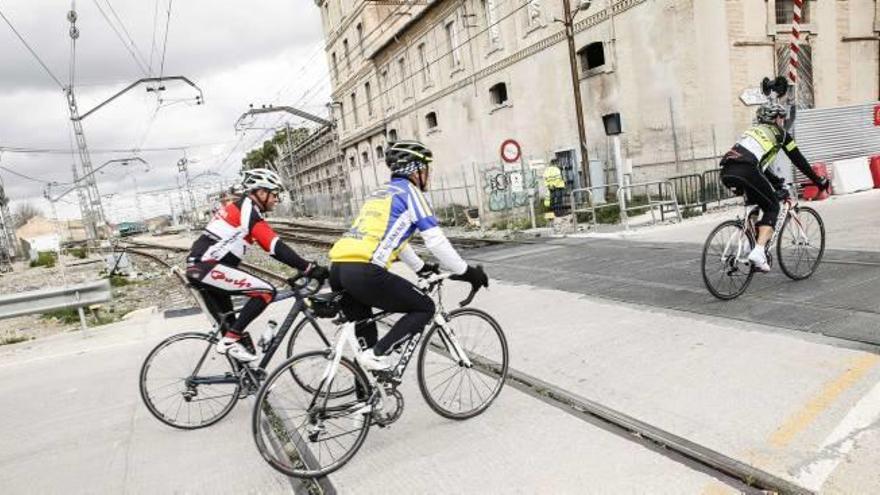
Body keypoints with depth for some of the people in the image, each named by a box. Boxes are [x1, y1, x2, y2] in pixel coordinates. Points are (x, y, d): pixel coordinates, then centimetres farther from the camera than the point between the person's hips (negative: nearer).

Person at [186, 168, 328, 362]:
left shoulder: (240, 209, 19)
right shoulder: (247, 209, -12)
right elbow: (276, 247, -21)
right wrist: (310, 269, -21)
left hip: (199, 268, 10)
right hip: (209, 267, -10)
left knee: (229, 323, 15)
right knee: (266, 291, -14)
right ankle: (231, 340, -8)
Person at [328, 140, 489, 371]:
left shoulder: (380, 194, 30)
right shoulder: (410, 192, 6)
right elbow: (436, 241, -1)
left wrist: (421, 268, 49)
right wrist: (466, 272, 10)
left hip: (338, 268, 8)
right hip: (364, 272, -8)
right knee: (425, 308, 9)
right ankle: (377, 354, 0)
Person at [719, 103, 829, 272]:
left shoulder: (753, 130, 36)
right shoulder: (779, 133, 18)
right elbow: (798, 159, 21)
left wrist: (777, 182, 47)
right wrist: (818, 180, 30)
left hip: (727, 173, 6)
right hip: (745, 172, -6)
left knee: (756, 205, 28)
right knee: (772, 207, 9)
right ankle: (758, 251, -8)